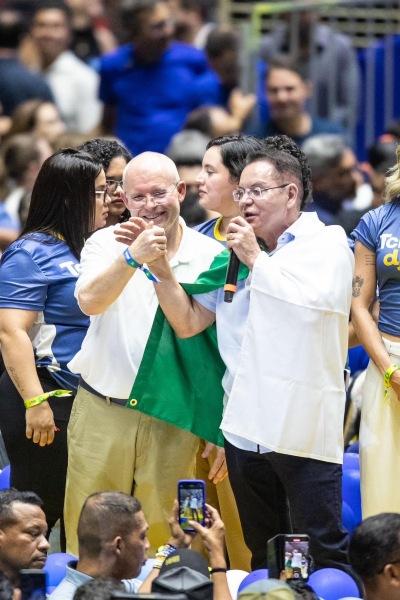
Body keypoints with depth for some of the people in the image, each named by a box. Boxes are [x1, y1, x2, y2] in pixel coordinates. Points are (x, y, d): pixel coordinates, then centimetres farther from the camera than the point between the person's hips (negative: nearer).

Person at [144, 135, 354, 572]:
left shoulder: (327, 244, 0)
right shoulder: (237, 255, 17)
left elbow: (309, 306, -19)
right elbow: (188, 322, 15)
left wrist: (257, 258, -8)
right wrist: (163, 272, 0)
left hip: (302, 432, -6)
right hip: (246, 428, 6)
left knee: (323, 556, -10)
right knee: (263, 557, 13)